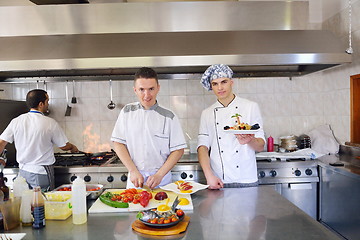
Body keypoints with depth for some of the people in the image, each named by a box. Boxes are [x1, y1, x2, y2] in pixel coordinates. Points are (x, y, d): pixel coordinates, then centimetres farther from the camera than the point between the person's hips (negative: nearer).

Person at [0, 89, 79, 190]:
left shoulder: (16, 121, -2)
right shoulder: (50, 123, -14)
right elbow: (64, 146, -4)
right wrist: (73, 147, 19)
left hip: (23, 171, 5)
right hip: (42, 173, -5)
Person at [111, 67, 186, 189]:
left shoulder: (169, 117, -6)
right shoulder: (127, 112, -1)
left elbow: (178, 150, -5)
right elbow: (118, 143, -1)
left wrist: (159, 175, -14)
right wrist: (133, 171, -9)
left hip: (162, 179, -1)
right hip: (134, 179, 1)